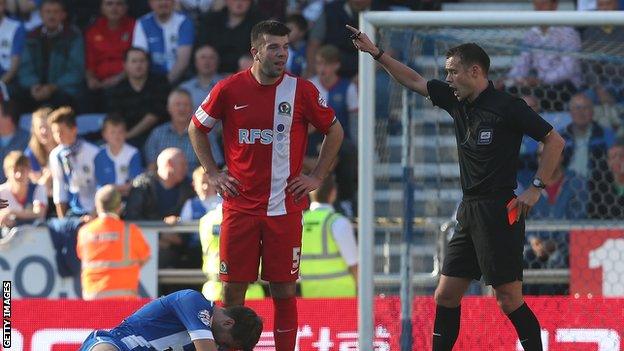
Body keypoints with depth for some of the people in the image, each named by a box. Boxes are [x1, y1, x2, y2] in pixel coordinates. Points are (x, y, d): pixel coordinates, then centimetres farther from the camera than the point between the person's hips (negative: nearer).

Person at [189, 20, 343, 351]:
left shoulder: (302, 91, -1)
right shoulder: (228, 89, -1)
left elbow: (335, 131, 13)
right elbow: (196, 128, 15)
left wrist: (316, 177, 6)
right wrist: (213, 173, 7)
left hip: (284, 208, 0)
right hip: (239, 206, 0)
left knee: (284, 291, 2)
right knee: (232, 289, 0)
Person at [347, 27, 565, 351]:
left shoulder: (508, 107, -10)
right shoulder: (457, 102, 11)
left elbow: (554, 141, -7)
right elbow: (414, 81, 21)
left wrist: (536, 188, -12)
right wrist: (376, 53, 17)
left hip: (499, 213, -8)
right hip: (469, 213, 8)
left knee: (509, 300, -10)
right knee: (445, 296, 7)